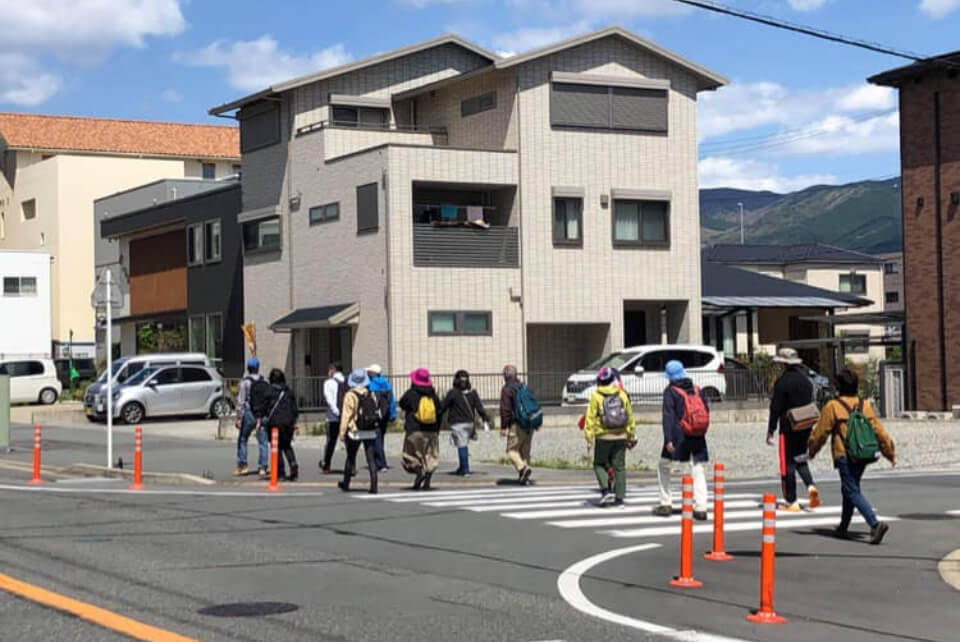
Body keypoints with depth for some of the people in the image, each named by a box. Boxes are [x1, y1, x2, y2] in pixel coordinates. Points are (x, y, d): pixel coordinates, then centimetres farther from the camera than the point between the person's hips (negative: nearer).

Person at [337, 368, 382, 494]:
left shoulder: (350, 395, -10)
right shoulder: (372, 395, 5)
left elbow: (346, 415, -12)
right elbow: (377, 411, 9)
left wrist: (342, 432, -7)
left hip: (355, 432, -3)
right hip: (371, 432, 3)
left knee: (350, 458, 13)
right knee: (371, 460, 1)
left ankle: (346, 484, 26)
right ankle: (373, 486, -7)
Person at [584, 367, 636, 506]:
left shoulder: (596, 396, -7)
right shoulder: (622, 395, 2)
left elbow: (590, 418, -9)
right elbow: (630, 416, 8)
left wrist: (589, 438, -5)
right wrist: (632, 436, 17)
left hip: (603, 437, -3)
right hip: (620, 437, 3)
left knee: (599, 464, 12)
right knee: (619, 466, 8)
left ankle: (606, 490, -7)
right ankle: (619, 498, 8)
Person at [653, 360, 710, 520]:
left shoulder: (670, 391, -5)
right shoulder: (697, 390, 10)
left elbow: (668, 416, -13)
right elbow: (707, 411, 10)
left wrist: (668, 439, -17)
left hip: (679, 436, -4)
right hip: (697, 437, 4)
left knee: (664, 466, 13)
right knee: (697, 470, 6)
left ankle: (666, 505, 12)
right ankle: (701, 508, -4)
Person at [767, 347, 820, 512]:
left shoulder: (782, 382, -12)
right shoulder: (806, 381, 10)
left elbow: (776, 408, -13)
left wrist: (770, 430, -8)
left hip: (788, 428, -6)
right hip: (805, 428, 6)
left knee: (788, 464, 0)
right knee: (800, 460, 19)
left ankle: (791, 502, 1)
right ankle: (810, 486, -7)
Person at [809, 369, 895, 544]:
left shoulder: (833, 406, -8)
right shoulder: (865, 405, 7)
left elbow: (820, 432, -2)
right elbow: (879, 430, 7)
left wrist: (812, 450, 14)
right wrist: (890, 452, 15)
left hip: (845, 456, -7)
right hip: (863, 456, 7)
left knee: (853, 492, -7)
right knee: (850, 489, 21)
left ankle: (875, 524, -25)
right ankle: (843, 528, 31)